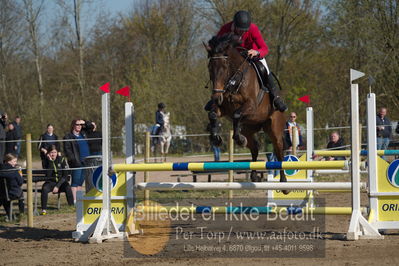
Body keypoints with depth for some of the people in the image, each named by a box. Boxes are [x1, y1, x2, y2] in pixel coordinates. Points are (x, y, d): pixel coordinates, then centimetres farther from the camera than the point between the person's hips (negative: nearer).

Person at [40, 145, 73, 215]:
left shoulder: (62, 159, -2)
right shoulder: (47, 160, -3)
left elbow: (65, 175, -4)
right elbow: (48, 175, -17)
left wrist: (58, 186, -14)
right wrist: (50, 161, -21)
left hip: (61, 181, 0)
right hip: (51, 182, 0)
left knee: (68, 188, -32)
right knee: (44, 189, -31)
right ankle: (44, 209, -26)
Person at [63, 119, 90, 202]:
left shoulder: (83, 135, 17)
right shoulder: (68, 137, -3)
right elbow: (67, 150, -8)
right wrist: (73, 160, -18)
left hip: (86, 161, 7)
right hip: (77, 163, -7)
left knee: (80, 182, 10)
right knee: (75, 182, -7)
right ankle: (74, 200, -8)